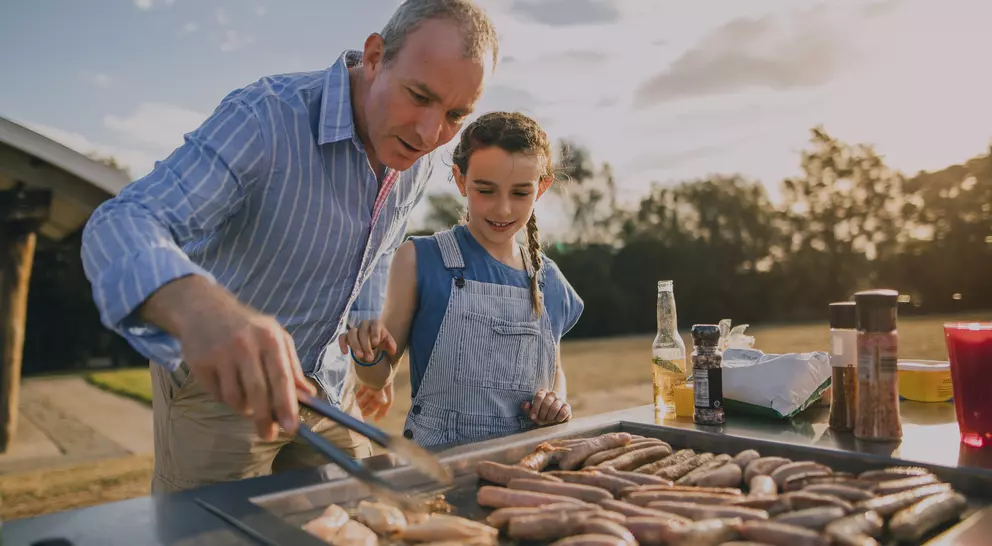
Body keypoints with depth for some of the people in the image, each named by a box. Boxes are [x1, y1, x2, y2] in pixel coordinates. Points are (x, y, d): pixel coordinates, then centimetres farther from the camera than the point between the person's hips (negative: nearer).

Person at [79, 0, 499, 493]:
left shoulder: (417, 157, -6)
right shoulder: (267, 118, -28)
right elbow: (120, 226, -39)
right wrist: (200, 310, -59)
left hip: (327, 381, 6)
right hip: (217, 378, -5)